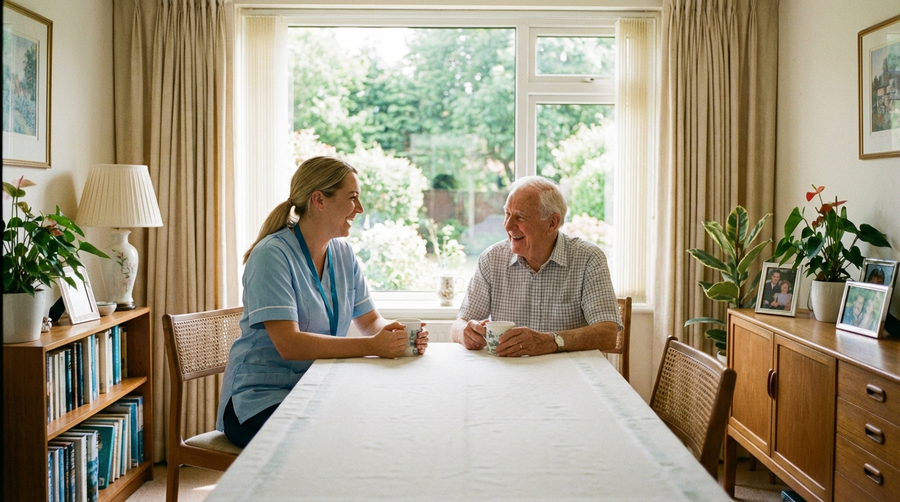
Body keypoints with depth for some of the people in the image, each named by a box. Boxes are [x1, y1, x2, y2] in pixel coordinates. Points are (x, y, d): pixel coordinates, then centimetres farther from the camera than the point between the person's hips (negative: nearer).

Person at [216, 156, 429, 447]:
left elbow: (370, 321, 10)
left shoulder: (343, 254, 7)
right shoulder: (272, 255, -16)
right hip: (262, 399, -7)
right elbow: (289, 344, -25)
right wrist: (372, 346, -29)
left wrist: (399, 335, -14)